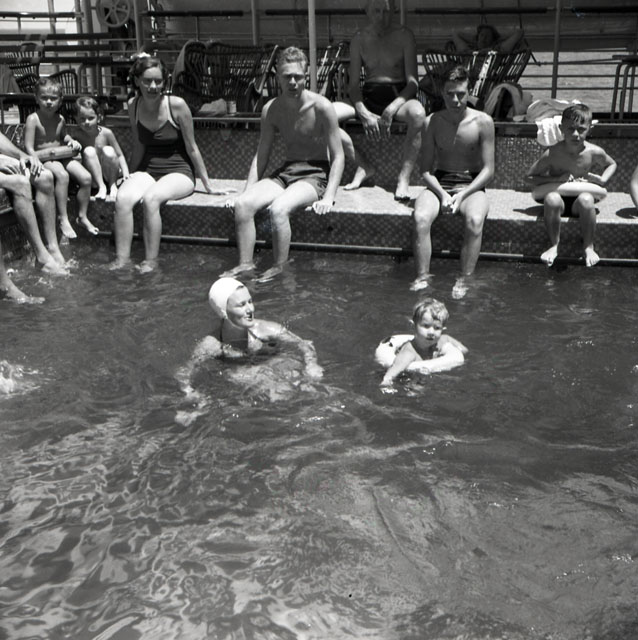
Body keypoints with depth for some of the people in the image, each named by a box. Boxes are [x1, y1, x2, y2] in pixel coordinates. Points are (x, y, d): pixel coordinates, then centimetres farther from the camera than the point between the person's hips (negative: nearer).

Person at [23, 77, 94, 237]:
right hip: (43, 159, -6)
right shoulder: (33, 119, -11)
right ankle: (63, 220, -30)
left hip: (62, 156, 7)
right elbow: (29, 149, -15)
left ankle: (82, 216, 6)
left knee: (86, 177, -12)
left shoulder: (60, 119, 7)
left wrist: (71, 141, 9)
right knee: (62, 175, -35)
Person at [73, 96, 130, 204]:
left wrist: (126, 173, -19)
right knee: (89, 151, -25)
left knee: (108, 151, -27)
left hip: (110, 174, 0)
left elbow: (120, 155, -7)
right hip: (93, 177, 0)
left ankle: (113, 186, -9)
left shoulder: (106, 133, -11)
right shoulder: (78, 136, -10)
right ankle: (101, 187, -23)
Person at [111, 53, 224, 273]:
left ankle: (150, 262, -24)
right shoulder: (133, 106, 2)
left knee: (150, 198, -34)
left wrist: (208, 185, 3)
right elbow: (139, 148, 14)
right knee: (122, 198, -28)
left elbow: (192, 149, -2)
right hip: (147, 171, 4)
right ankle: (122, 259, -21)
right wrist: (131, 178, 22)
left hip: (178, 172, -4)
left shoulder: (177, 105, -10)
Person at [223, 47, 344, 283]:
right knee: (242, 204, -21)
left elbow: (338, 157, -9)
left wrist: (328, 197, -19)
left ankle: (279, 270, -17)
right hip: (285, 171, 5)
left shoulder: (321, 107, -11)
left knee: (278, 209, -33)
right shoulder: (271, 110, 3)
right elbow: (261, 155, 11)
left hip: (315, 174, -5)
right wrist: (247, 190, -1)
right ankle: (245, 264, -12)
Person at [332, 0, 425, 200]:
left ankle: (404, 178, -31)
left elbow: (413, 82, -6)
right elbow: (353, 84, 4)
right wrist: (364, 114, -15)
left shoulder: (404, 36, -1)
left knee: (418, 113, -40)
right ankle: (363, 166, -10)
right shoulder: (359, 39, 6)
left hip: (399, 96, -3)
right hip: (368, 97, 3)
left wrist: (391, 110, -22)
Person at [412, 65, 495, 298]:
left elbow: (488, 170, -4)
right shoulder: (432, 122, 2)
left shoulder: (483, 122, -4)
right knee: (420, 218, -31)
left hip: (472, 185, -1)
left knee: (475, 220, -35)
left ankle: (464, 281, -27)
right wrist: (442, 194, -17)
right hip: (439, 184, 2)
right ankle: (422, 278, -25)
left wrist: (462, 195, -17)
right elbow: (427, 170, 2)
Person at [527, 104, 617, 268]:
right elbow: (530, 177, -7)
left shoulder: (594, 152, -8)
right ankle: (554, 245, -14)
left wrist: (602, 180, -5)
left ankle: (588, 247, -15)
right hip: (560, 200, 0)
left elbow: (611, 164, 15)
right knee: (552, 198, -35)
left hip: (578, 203, 1)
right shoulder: (552, 153, -14)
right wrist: (556, 179, -18)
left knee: (586, 199, -34)